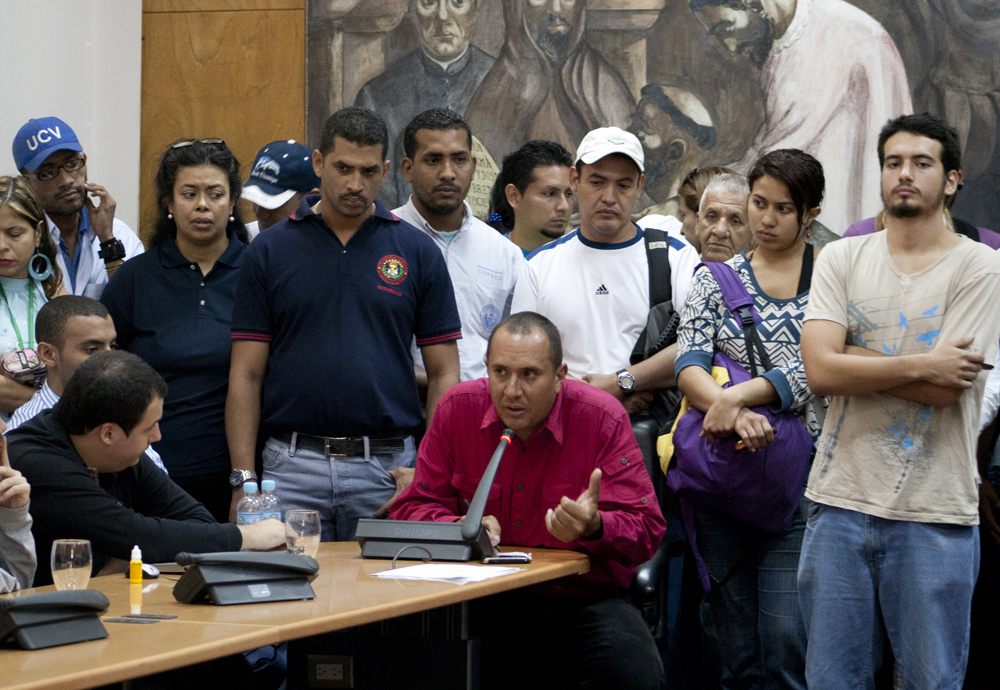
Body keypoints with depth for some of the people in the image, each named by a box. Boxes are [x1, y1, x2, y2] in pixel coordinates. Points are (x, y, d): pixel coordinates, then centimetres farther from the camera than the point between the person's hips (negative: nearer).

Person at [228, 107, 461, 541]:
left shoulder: (417, 252, 5)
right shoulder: (270, 251, 5)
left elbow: (444, 373, 6)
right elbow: (246, 375, 3)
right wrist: (243, 480, -5)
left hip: (387, 470, 0)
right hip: (291, 470, 0)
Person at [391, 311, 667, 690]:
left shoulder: (603, 419, -6)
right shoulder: (457, 409, 1)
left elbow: (646, 530, -6)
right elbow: (414, 508, 6)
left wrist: (594, 528, -29)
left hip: (580, 599, -1)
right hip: (483, 599, 1)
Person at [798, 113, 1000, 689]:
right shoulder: (842, 259, 8)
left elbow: (946, 388, -12)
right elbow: (820, 371, -5)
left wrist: (851, 359, -5)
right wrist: (920, 364, -12)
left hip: (934, 514, -3)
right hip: (841, 500, 3)